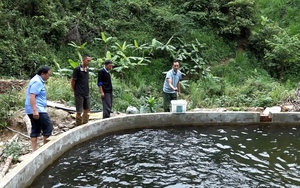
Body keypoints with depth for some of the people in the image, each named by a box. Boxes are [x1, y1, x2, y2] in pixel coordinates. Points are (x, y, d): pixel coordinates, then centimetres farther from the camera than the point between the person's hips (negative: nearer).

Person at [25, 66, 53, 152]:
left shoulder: (38, 81, 18)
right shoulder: (37, 82, -15)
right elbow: (32, 96, -24)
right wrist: (35, 110, -29)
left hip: (36, 110, 11)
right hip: (37, 110, -11)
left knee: (35, 130, 11)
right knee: (48, 126, -6)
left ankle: (34, 149, 14)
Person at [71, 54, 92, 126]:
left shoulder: (87, 69, 7)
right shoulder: (77, 69, -13)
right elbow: (72, 81, -8)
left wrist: (87, 91, 12)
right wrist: (75, 92, 0)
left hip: (86, 94, 7)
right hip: (79, 94, -7)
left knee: (87, 110, 13)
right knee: (79, 112, 1)